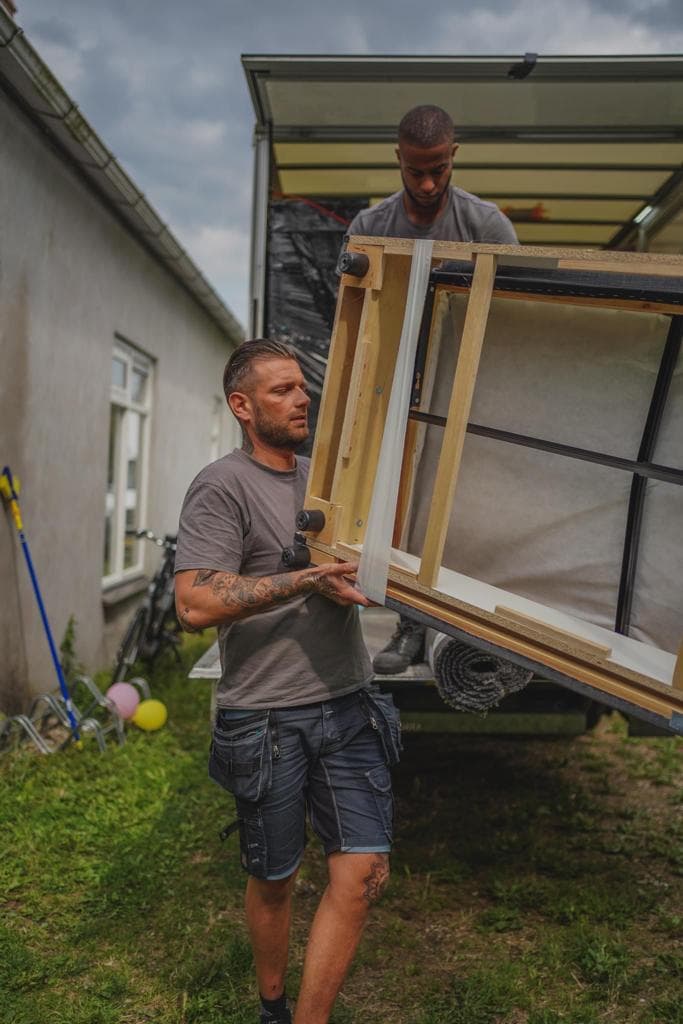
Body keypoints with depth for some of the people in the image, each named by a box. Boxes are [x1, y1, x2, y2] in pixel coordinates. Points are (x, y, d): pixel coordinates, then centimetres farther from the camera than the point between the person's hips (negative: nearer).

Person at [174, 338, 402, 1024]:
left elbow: (362, 568, 27)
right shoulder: (222, 487, -10)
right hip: (265, 718, -5)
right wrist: (307, 580, -22)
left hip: (346, 705, 6)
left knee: (361, 874, 0)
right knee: (273, 882, 13)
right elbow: (195, 605, -22)